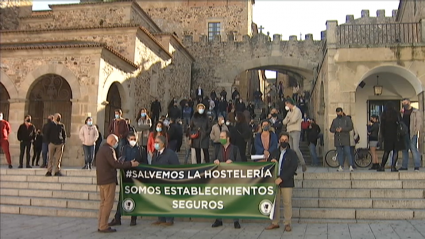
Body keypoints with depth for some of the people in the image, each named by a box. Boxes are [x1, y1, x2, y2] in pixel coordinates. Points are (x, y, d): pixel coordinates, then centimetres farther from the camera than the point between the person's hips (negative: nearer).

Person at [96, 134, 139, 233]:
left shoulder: (102, 149, 18)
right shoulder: (109, 150, -14)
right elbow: (115, 163, -21)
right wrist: (130, 164, -16)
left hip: (102, 180, 10)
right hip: (108, 180, -10)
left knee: (103, 202, 13)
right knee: (108, 203, -5)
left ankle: (101, 225, 16)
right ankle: (104, 226, -4)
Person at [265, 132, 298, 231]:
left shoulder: (292, 153, 2)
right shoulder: (274, 153, 15)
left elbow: (293, 168, -8)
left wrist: (281, 178, -15)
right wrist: (271, 161, -8)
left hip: (286, 182, -4)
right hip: (274, 181, 4)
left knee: (287, 203, -3)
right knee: (275, 202, 6)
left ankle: (287, 224, 6)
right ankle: (275, 223, 15)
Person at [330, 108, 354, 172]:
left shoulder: (347, 119, 5)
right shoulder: (334, 120, 17)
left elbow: (350, 127, -5)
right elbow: (331, 129, 13)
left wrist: (342, 129, -17)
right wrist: (335, 130, -10)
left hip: (345, 139, -4)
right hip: (337, 139, 4)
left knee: (347, 152, -11)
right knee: (339, 153, 5)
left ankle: (351, 166, -8)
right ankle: (341, 166, 9)